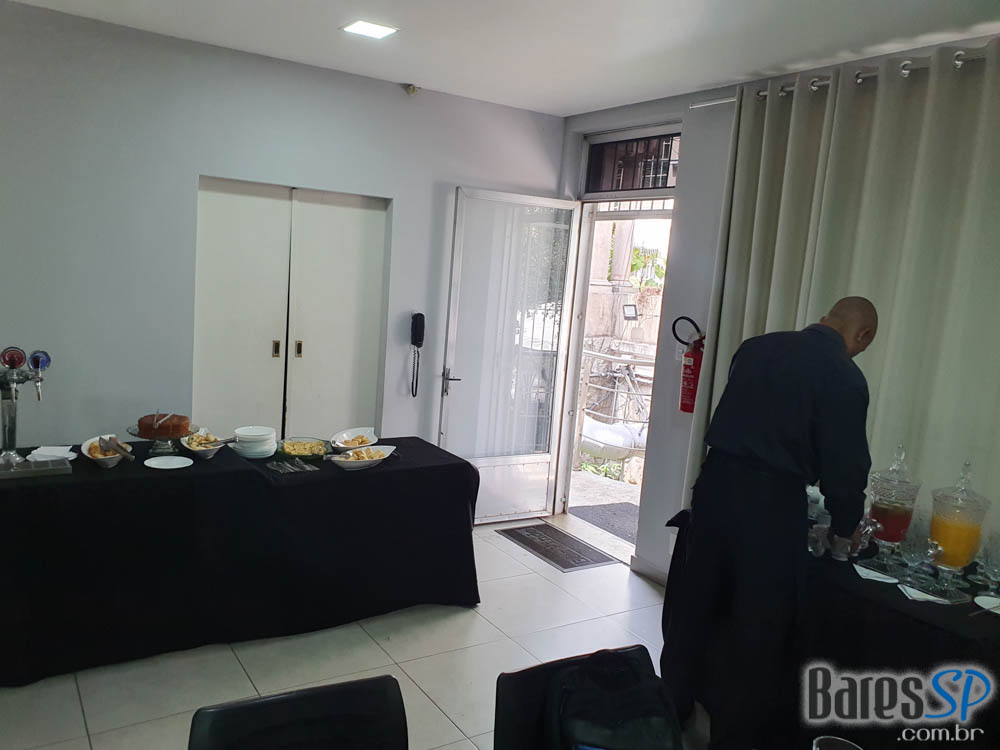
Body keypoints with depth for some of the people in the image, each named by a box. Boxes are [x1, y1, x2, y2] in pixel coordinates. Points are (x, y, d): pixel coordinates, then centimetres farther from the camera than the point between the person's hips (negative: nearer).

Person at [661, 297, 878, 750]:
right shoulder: (844, 377, -9)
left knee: (695, 604, 18)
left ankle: (673, 708, 35)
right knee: (759, 626, 11)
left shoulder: (758, 346, 8)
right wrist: (846, 525, 12)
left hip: (716, 481, 6)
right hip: (772, 502, -6)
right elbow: (845, 463, -6)